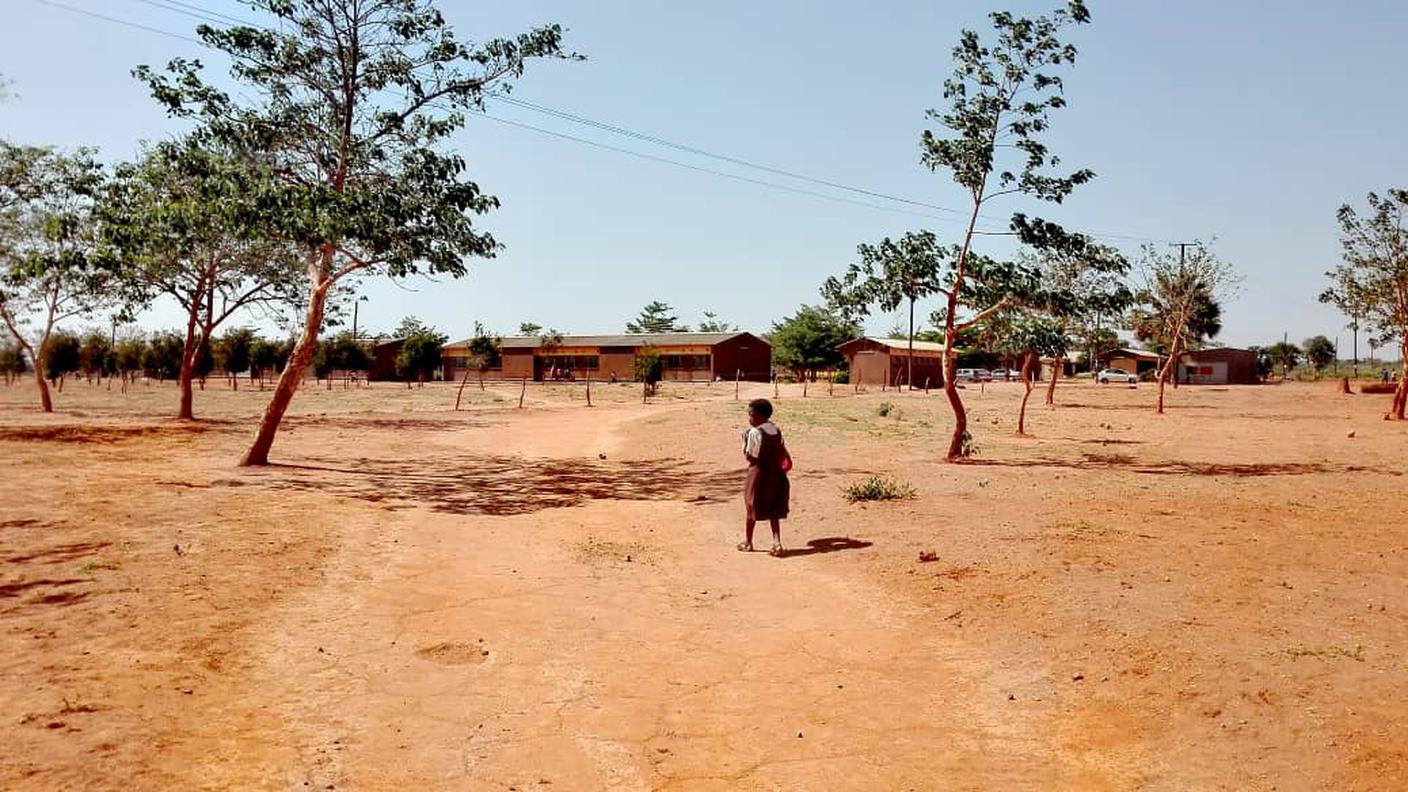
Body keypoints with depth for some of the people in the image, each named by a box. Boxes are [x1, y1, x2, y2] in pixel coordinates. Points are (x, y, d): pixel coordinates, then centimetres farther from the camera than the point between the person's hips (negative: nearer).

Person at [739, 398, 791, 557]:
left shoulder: (754, 432, -16)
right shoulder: (777, 431, 5)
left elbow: (749, 456, -14)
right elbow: (783, 454, 6)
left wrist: (744, 441, -4)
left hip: (758, 473, -5)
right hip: (775, 474, 5)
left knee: (752, 508, 10)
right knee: (773, 511, 11)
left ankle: (748, 542, 22)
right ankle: (777, 543, 0)